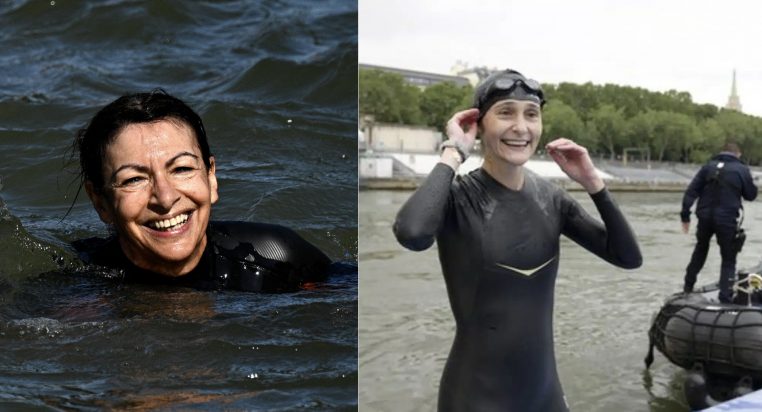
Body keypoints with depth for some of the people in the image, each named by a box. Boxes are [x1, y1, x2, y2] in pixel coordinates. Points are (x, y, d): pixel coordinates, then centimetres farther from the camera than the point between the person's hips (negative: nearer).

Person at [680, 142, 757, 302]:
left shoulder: (708, 167, 5)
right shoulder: (742, 170, -2)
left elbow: (691, 192, -1)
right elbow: (751, 195, 6)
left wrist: (685, 215, 1)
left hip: (705, 217, 3)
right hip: (727, 220, -3)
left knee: (700, 250, 25)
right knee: (728, 258, 8)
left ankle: (688, 285, 31)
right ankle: (725, 295, 1)